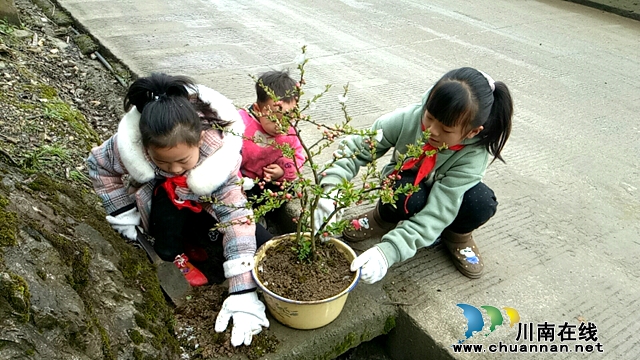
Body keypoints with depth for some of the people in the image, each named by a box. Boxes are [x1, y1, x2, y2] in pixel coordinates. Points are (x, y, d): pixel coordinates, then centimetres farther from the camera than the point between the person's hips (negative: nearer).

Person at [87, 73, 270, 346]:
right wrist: (122, 213, -12)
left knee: (264, 246, -19)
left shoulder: (221, 156, -37)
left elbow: (238, 219, -41)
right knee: (168, 194, -37)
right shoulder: (130, 143, -31)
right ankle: (172, 256, -12)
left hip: (206, 208, 0)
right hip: (163, 209, 1)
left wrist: (242, 294, -46)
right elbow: (98, 165, -8)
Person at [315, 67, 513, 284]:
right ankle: (383, 220, 0)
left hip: (450, 199, 0)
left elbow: (437, 213, -39)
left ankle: (457, 236, 1)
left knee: (482, 203, -33)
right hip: (405, 188, 1)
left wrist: (388, 251, -51)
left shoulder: (473, 156, -34)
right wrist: (331, 187, -46)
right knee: (406, 193, -36)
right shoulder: (409, 119, -32)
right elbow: (356, 148, -28)